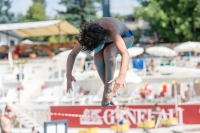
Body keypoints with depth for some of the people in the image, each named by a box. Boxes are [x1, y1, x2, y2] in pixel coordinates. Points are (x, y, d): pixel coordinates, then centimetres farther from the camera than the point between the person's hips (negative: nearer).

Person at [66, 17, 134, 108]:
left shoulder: (111, 31, -45)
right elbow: (72, 54, -23)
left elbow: (125, 54, -56)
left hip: (125, 37, -4)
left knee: (108, 51, -36)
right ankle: (107, 87, -12)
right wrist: (68, 75, -38)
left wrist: (122, 75, -72)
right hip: (109, 41, 4)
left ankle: (108, 88, -22)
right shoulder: (87, 34, -32)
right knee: (97, 57, -30)